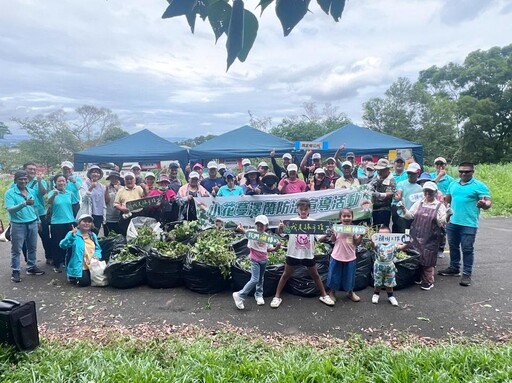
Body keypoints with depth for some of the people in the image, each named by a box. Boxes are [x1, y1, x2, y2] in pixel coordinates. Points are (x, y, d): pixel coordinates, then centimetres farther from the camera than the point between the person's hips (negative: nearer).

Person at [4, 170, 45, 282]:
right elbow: (10, 209, -18)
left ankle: (32, 267, 25)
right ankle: (15, 271, 11)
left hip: (32, 223, 5)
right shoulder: (9, 193, -8)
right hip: (18, 225, -5)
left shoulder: (31, 191, 8)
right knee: (16, 250, 3)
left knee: (32, 247, 13)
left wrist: (38, 220, 15)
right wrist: (24, 203, -31)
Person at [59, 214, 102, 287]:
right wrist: (72, 235, -35)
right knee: (84, 282, -21)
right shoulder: (73, 233, -5)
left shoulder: (93, 235, 14)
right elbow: (62, 245, -19)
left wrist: (97, 256, -8)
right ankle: (72, 278, 12)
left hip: (92, 266, 5)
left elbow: (98, 249, 14)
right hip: (79, 267, -5)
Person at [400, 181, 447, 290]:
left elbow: (441, 223, -3)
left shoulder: (440, 206, 0)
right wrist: (404, 209, -9)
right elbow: (409, 215, 9)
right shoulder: (419, 203, 8)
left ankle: (428, 281, 17)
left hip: (430, 239, -3)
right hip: (416, 236, 3)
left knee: (427, 260, 1)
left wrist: (446, 217, -23)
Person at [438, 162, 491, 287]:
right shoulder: (453, 184, 10)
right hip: (452, 222, 6)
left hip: (468, 224, -6)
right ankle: (454, 268, 32)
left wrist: (483, 204, -37)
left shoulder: (479, 186, -8)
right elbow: (448, 199, 19)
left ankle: (467, 274, 11)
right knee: (453, 247, 17)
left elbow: (488, 202, -16)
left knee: (467, 249, 1)